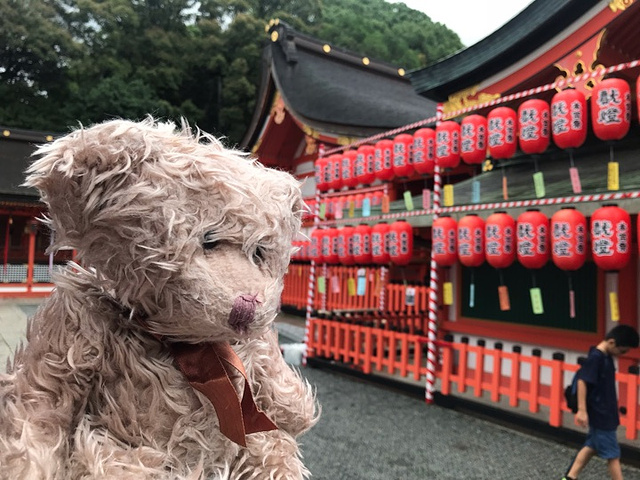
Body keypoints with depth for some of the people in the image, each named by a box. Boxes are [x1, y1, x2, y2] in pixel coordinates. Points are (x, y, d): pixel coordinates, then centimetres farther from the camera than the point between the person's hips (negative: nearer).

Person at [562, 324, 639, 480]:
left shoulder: (606, 356, 5)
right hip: (599, 414, -9)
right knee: (613, 454, 2)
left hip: (604, 413, 9)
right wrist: (582, 410, -26)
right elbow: (582, 381, -25)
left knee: (592, 447, 16)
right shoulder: (596, 357, -22)